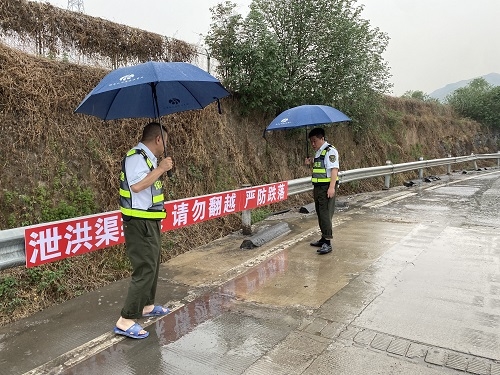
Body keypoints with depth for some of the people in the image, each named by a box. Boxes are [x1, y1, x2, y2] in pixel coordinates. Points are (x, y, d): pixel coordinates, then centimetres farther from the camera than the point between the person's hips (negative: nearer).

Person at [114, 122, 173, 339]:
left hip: (150, 221, 11)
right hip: (140, 223, -11)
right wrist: (160, 168, -23)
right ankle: (125, 321, -4)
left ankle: (147, 306, 36)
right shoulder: (136, 156, -17)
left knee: (153, 264, 20)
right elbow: (137, 185, -31)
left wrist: (162, 171, 18)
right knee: (145, 269, -11)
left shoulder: (146, 157, 14)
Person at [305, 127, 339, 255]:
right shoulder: (318, 152, 16)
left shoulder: (330, 151, -12)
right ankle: (323, 238, 25)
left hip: (327, 187, -10)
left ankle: (327, 243, -6)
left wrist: (332, 187, -26)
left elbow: (334, 169, -20)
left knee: (325, 214, -10)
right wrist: (311, 162, 9)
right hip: (318, 187, 10)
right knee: (320, 214, 14)